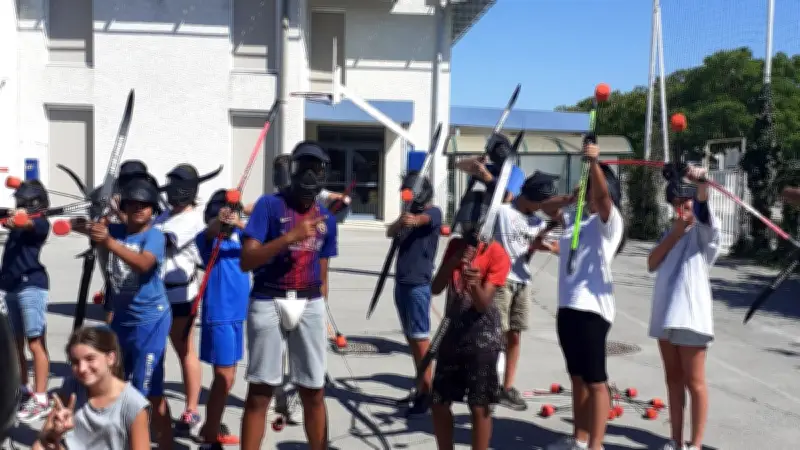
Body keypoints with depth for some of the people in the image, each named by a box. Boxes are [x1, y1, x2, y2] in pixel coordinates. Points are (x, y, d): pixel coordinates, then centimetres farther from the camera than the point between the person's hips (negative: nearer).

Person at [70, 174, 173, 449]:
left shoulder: (154, 236, -13)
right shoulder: (115, 230, 5)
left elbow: (143, 263, -31)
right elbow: (78, 225, -1)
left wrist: (110, 242, -43)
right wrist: (91, 224, -24)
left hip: (150, 320, -7)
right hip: (121, 317, 7)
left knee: (150, 390, -7)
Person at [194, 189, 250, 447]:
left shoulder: (239, 235, 8)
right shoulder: (207, 239, -8)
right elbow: (211, 230, -30)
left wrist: (238, 223, -31)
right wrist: (220, 220, -53)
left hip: (237, 312, 7)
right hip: (219, 314, -7)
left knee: (227, 375, 16)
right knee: (224, 377, -7)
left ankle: (212, 427, 30)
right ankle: (211, 436, 2)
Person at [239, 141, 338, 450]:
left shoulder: (326, 219, 10)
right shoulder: (270, 205, -4)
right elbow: (246, 261, -13)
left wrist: (321, 313, 11)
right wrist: (291, 236, -21)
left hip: (310, 305, 4)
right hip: (269, 303, -3)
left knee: (314, 392, 8)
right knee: (259, 392, 1)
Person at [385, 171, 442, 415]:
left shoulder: (434, 212, -6)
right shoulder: (409, 213, 15)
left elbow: (424, 219, -29)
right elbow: (390, 233, 1)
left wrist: (414, 220, -53)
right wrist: (400, 222, -22)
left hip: (419, 284, -8)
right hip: (401, 282, 8)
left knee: (420, 337, -8)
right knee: (411, 337, 11)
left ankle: (427, 389, -4)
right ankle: (421, 388, 19)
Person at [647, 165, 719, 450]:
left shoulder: (704, 230, -3)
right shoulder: (672, 233, 16)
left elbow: (702, 206, -25)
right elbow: (652, 264, 4)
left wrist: (702, 182, -46)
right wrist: (674, 233, -5)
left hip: (691, 316, -7)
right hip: (665, 314, 7)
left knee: (694, 382, 1)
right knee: (673, 379, 13)